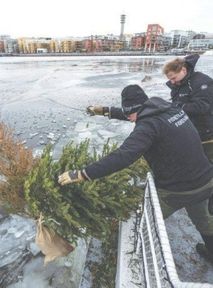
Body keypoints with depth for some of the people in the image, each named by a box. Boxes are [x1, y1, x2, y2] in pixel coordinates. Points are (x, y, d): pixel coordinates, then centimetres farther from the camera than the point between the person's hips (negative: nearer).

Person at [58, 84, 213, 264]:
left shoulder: (149, 124, -24)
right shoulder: (170, 108, 2)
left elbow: (122, 157, -37)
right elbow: (138, 113, 14)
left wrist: (80, 175, -34)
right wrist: (104, 110, 19)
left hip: (175, 190, -7)